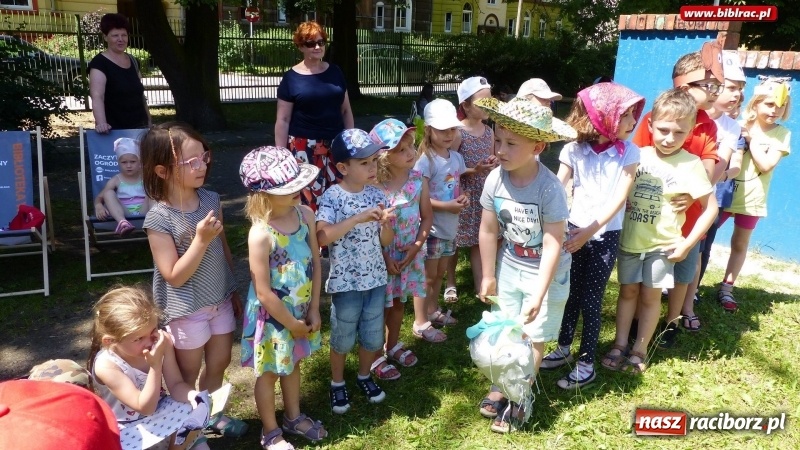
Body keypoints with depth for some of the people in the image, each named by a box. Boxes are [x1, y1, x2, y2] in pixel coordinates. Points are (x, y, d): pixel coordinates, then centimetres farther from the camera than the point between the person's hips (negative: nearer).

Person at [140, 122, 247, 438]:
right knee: (188, 374, 14)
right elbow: (174, 276, -22)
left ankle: (211, 414, 46)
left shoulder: (211, 199, -5)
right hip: (187, 309, -6)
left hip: (220, 300, 6)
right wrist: (201, 239, -32)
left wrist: (234, 291, 12)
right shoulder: (159, 219, -23)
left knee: (219, 363, 22)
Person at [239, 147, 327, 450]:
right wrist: (291, 323, -13)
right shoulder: (261, 234, -29)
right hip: (273, 316, -6)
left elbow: (316, 263, -2)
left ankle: (293, 416, 49)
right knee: (269, 373, 16)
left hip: (302, 310, 6)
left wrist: (313, 309, -2)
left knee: (293, 364, 26)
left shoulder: (306, 215, -11)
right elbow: (264, 293, -23)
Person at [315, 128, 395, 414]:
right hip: (345, 282, -4)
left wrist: (386, 224, -21)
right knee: (343, 338, 12)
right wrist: (358, 219, -34)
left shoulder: (376, 194, -2)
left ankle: (364, 376, 42)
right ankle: (337, 383, 35)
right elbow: (322, 237, -30)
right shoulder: (333, 197, -16)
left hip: (376, 279, 4)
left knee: (373, 335, 17)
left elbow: (386, 241, 2)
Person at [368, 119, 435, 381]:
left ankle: (393, 345, 43)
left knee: (399, 301, 22)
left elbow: (427, 216, 1)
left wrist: (417, 246, -9)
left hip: (410, 253, 4)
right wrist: (385, 258, -16)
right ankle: (377, 356, 27)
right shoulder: (375, 185, -19)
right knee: (380, 306, 10)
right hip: (381, 254, -4)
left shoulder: (419, 180, -6)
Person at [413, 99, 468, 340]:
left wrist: (463, 198, -6)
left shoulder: (457, 157, 4)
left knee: (440, 272, 20)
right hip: (432, 228, -7)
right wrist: (447, 206, -25)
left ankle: (433, 311, 37)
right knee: (428, 276, 3)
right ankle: (420, 323, 15)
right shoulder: (426, 160, -18)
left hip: (450, 227, 7)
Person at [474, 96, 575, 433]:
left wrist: (539, 295, -23)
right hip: (508, 268, 4)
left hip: (545, 273, -4)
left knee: (533, 337, 9)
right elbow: (488, 231, -5)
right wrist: (488, 277, 1)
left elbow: (553, 245, -24)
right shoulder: (495, 179, -15)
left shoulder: (549, 188, -29)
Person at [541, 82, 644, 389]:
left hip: (605, 235, -2)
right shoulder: (574, 149, -5)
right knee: (570, 294, 15)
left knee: (590, 300, 3)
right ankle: (563, 349, 34)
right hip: (574, 229, 2)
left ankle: (586, 364, 18)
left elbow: (619, 198, -14)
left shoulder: (628, 152, -9)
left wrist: (589, 231, -23)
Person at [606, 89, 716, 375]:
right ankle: (619, 345, 24)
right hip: (628, 238, 3)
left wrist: (688, 242, -10)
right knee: (628, 290, 13)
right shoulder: (638, 155, -3)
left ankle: (640, 350, 22)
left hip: (662, 244, -2)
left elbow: (710, 208, -7)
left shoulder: (690, 164, -11)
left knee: (650, 295, 8)